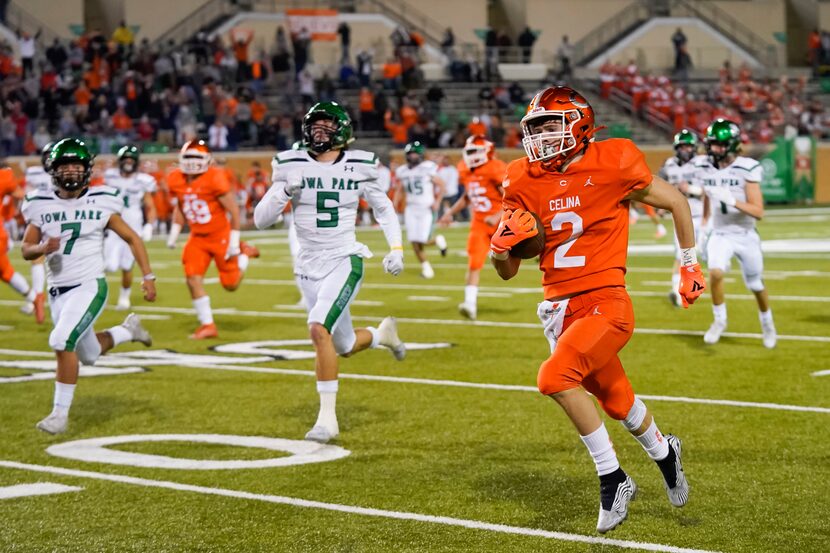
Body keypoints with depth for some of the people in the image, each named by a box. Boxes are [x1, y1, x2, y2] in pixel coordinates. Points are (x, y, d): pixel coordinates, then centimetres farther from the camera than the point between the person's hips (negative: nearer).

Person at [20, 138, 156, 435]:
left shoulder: (100, 203, -5)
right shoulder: (42, 206, 0)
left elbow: (131, 238, 3)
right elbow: (26, 249, 5)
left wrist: (148, 276, -3)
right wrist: (43, 248, -17)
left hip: (90, 287, -4)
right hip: (58, 292, 4)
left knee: (62, 341, -24)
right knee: (89, 355, 16)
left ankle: (61, 412, -12)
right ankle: (128, 330, 46)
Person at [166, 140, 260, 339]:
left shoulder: (215, 179, -22)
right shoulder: (176, 180, -5)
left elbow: (233, 211, -16)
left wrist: (234, 242, -15)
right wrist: (174, 233, 9)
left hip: (221, 236, -5)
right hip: (197, 238, 5)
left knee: (231, 284, 4)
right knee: (193, 279, -11)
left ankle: (244, 254, 34)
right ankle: (208, 325, 0)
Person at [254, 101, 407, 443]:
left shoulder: (357, 167, -1)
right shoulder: (292, 166, -2)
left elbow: (383, 208, 15)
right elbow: (261, 220, -3)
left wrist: (396, 249, 4)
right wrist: (286, 190, -19)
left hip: (345, 261, -3)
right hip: (309, 266, 3)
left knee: (318, 328, -25)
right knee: (346, 346, 12)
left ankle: (328, 418, -19)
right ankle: (382, 333, 49)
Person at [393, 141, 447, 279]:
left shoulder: (428, 168, -10)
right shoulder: (402, 171, 4)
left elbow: (441, 185, -3)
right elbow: (400, 190, 16)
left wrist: (438, 201, -15)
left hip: (427, 209, -4)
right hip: (411, 209, 4)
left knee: (423, 241, -13)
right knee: (415, 242, 0)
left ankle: (438, 240, 22)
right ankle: (426, 267, 19)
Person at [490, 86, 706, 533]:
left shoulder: (611, 165, -11)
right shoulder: (525, 183, 3)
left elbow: (676, 202, 5)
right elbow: (508, 272, 9)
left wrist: (690, 265, 11)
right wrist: (502, 247, -13)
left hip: (606, 305, -6)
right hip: (560, 309, 6)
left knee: (555, 378, -26)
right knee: (616, 401, 18)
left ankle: (613, 479, -9)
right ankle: (663, 452, 50)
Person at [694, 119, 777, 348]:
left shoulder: (747, 169, -18)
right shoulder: (704, 167, -4)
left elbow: (758, 212, -21)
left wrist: (732, 201, -34)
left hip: (745, 236, -2)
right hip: (720, 235, 2)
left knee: (756, 286, 14)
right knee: (715, 273, -25)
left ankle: (767, 324, 42)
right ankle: (719, 320, -3)